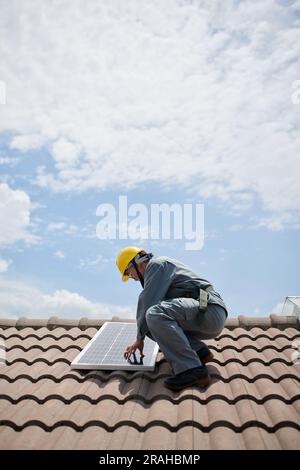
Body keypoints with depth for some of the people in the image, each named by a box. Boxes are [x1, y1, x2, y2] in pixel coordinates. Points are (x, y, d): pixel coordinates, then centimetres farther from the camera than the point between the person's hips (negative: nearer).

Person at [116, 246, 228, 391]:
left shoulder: (156, 264, -4)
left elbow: (147, 303, -11)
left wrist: (140, 338, 1)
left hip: (209, 309, -10)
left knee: (155, 314, -28)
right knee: (153, 326, 11)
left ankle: (192, 369, -28)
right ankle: (199, 351, 5)